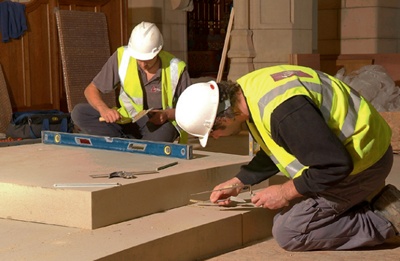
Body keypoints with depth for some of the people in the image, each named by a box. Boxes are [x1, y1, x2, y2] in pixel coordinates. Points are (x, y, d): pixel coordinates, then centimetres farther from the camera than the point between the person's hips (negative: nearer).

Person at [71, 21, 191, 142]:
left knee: (164, 130, -40)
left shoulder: (175, 69, -16)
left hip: (159, 125, -3)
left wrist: (168, 114, -28)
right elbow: (91, 89, -6)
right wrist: (103, 109, -27)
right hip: (126, 120, 3)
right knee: (79, 112, -18)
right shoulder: (122, 57, -12)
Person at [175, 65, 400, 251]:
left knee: (289, 233, -6)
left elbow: (335, 165, -28)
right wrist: (237, 183, 11)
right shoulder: (246, 89, -2)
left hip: (360, 162, -9)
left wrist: (286, 192, -17)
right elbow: (274, 150, 15)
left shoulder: (281, 109, -33)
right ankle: (378, 201, 14)